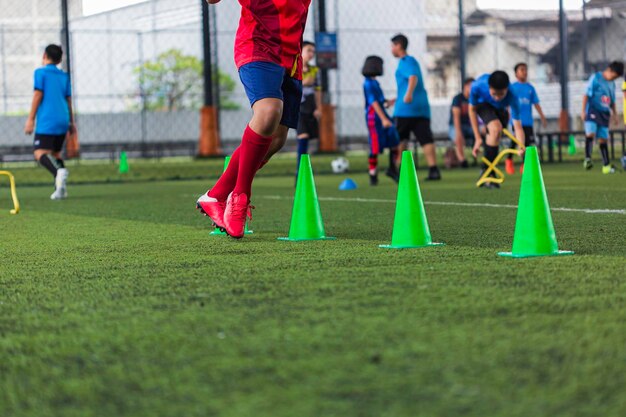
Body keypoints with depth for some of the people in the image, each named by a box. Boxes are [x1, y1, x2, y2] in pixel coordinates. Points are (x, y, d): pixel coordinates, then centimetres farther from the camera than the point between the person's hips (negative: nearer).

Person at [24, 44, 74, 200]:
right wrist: (71, 122, 26)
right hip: (63, 120, 6)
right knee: (56, 153, 16)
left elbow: (38, 95, -6)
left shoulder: (40, 72, 1)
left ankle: (59, 171, -43)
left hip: (47, 120, -6)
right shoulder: (64, 76, 16)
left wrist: (31, 119, -5)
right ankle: (61, 188, 3)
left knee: (40, 153, -14)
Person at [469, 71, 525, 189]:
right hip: (482, 103, -2)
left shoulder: (512, 96, -42)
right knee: (496, 129, -27)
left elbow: (518, 126, -44)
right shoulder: (478, 86, -42)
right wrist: (478, 138, -21)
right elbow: (472, 109, -22)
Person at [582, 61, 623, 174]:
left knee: (603, 139, 5)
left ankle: (606, 165, 7)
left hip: (604, 114, 6)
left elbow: (612, 101, 24)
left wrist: (615, 114, 16)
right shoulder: (595, 78, -4)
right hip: (592, 111, -6)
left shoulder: (612, 84, 15)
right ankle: (587, 159, -25)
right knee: (590, 134, -23)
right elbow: (586, 95, -7)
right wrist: (583, 111, -13)